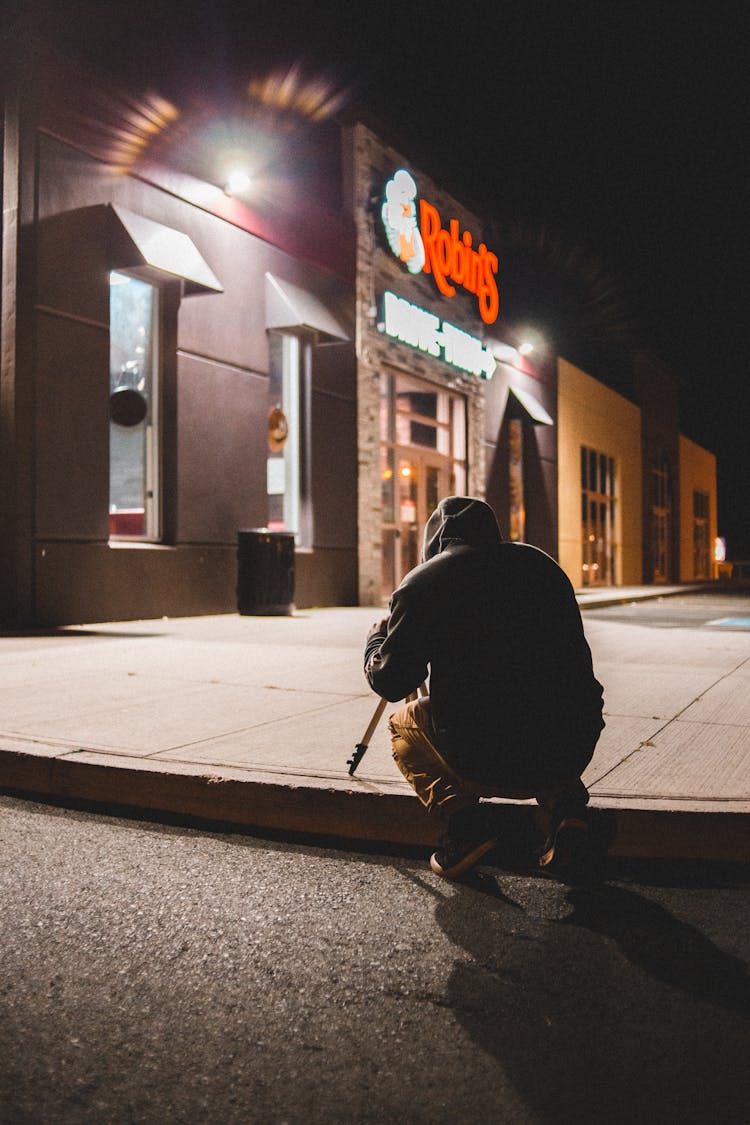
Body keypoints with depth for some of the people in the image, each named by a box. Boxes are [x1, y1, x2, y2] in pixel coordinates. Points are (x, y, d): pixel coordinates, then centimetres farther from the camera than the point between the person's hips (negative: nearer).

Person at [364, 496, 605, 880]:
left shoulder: (422, 582, -2)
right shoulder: (541, 564, 10)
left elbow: (390, 683, 2)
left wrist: (376, 640, 24)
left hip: (483, 761, -3)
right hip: (571, 753, 4)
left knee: (403, 723, 26)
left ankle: (460, 814, 4)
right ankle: (563, 797, 12)